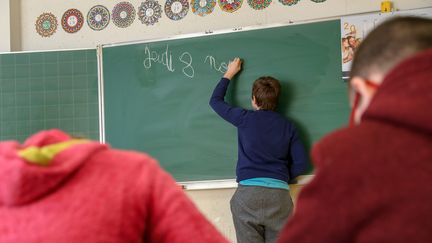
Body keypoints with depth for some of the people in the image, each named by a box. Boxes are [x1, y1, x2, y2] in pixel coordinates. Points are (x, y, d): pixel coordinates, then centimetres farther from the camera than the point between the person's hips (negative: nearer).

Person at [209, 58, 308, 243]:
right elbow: (301, 162, 6)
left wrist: (229, 74, 30)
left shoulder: (245, 119, 5)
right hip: (279, 194, 2)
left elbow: (215, 100, 19)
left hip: (247, 192, -2)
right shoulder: (287, 126, 10)